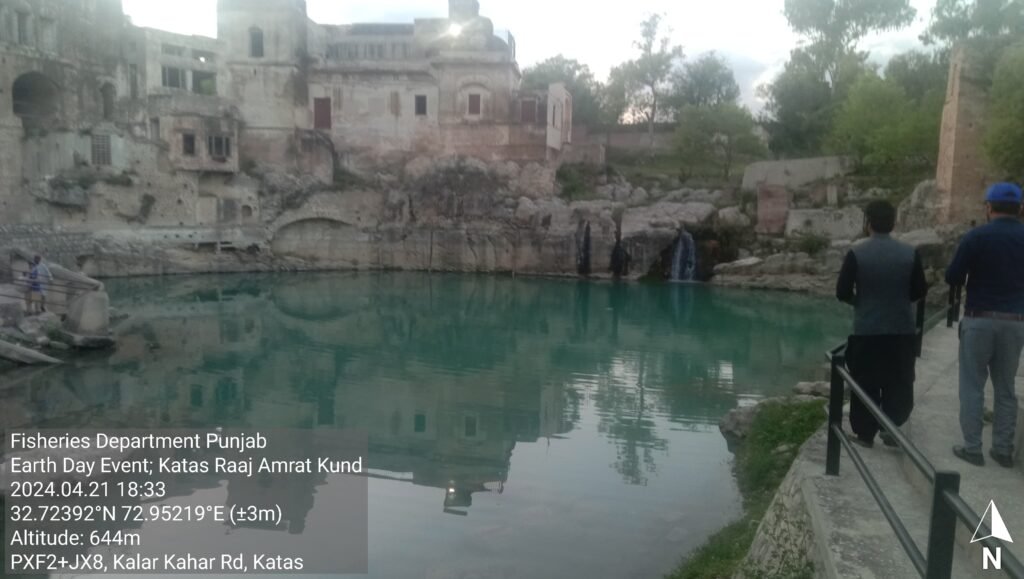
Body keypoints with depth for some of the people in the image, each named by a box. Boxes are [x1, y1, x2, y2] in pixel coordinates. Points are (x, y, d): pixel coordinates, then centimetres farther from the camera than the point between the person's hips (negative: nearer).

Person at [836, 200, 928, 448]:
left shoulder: (856, 253, -10)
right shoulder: (910, 253, -2)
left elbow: (842, 292, -10)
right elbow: (920, 291, 2)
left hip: (867, 331, -2)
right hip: (902, 331, 2)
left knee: (865, 385, 9)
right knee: (898, 384, 14)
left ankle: (865, 433, 16)